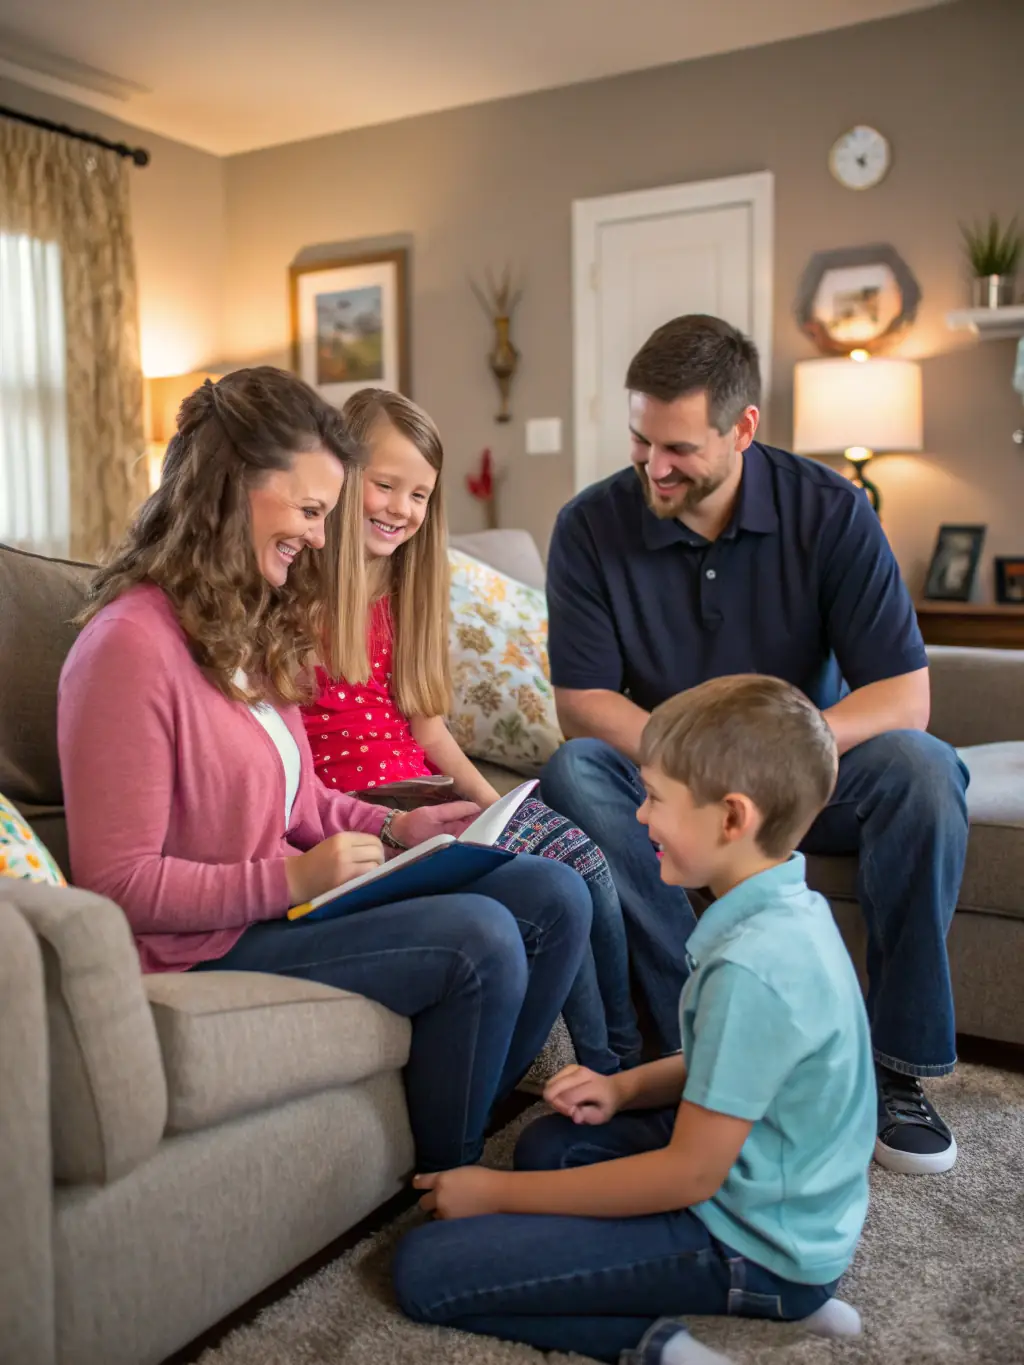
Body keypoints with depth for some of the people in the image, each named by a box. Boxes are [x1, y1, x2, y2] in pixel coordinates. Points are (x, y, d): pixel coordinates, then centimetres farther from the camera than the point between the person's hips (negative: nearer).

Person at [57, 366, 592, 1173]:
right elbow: (117, 884, -19)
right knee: (479, 938, -24)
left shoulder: (253, 623, 11)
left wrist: (393, 827, 1)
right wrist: (292, 879, -21)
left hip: (288, 896, 9)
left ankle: (478, 1126, 13)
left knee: (554, 896, -4)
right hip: (202, 947, -9)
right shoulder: (133, 645, -19)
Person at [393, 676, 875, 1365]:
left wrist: (499, 1192, -13)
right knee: (550, 1141, 27)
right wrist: (626, 1087, 1)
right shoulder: (791, 910, 2)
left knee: (425, 1268, -11)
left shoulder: (752, 967, -29)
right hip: (788, 1200, 10)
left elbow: (691, 1173, -23)